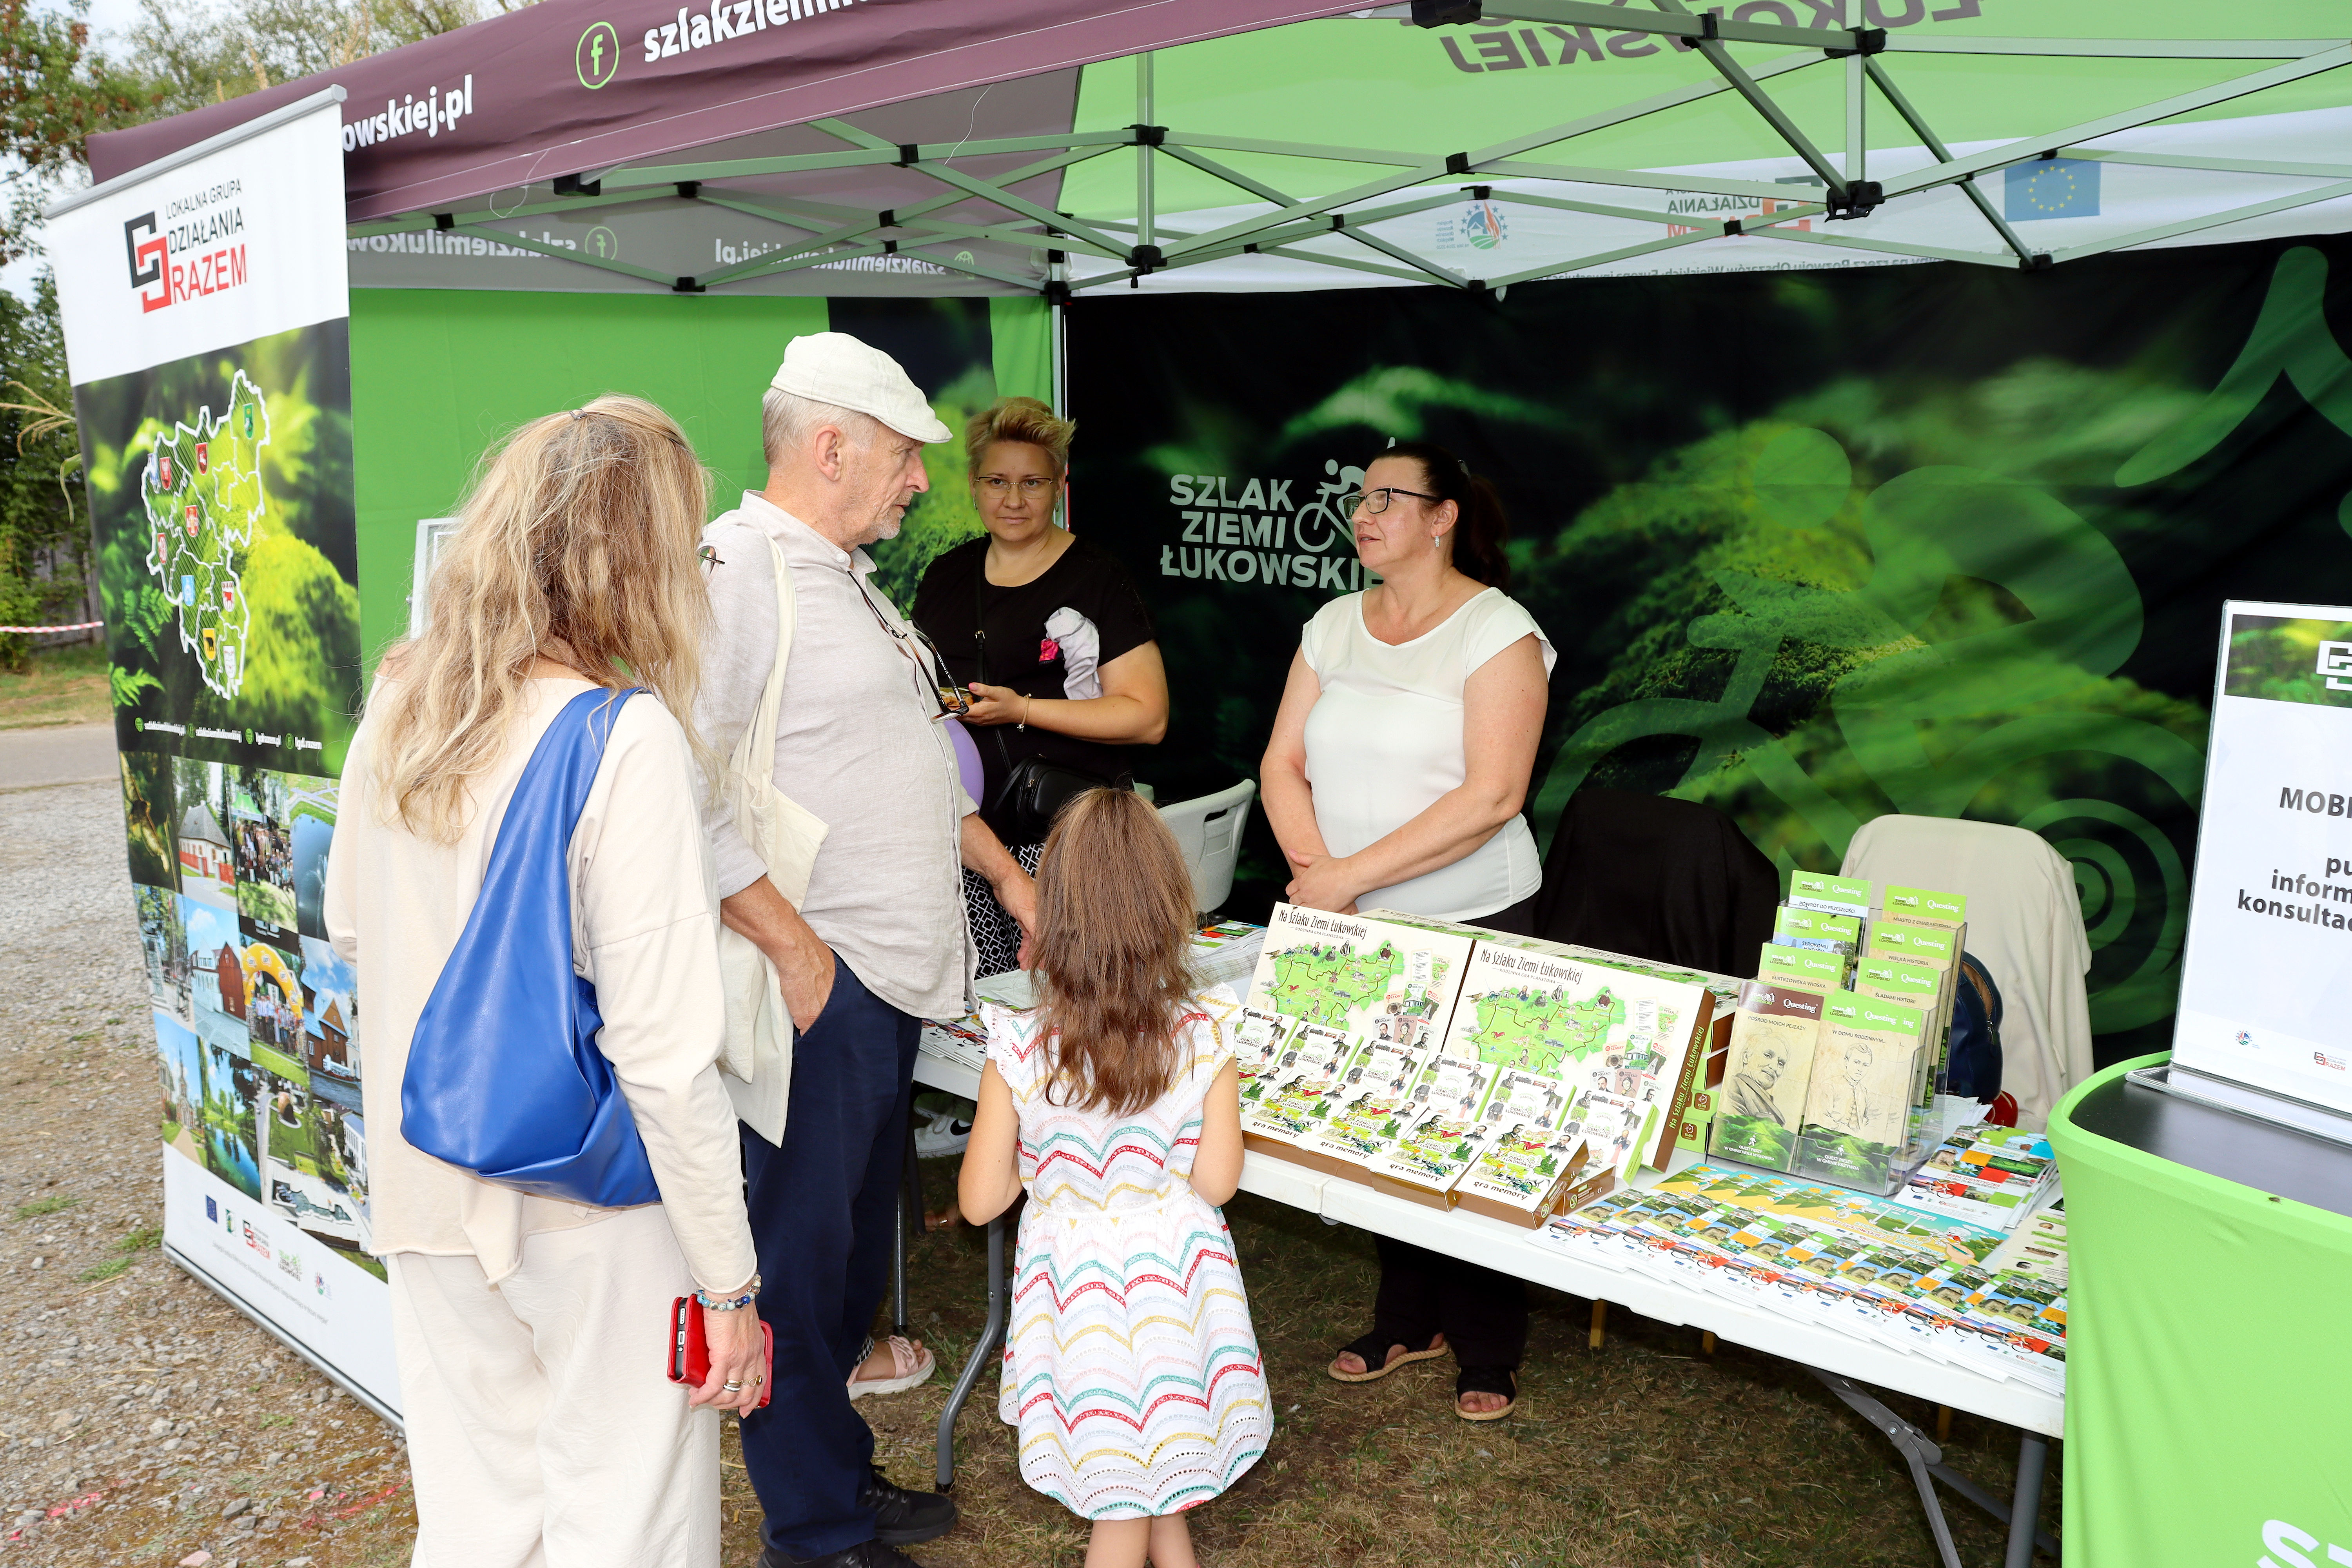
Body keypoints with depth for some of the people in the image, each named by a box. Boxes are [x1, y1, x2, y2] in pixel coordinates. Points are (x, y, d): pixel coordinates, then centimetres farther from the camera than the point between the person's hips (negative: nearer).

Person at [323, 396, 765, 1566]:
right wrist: (729, 1283, -14)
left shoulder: (398, 704, 0)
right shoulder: (626, 737, -22)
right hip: (592, 1212, -6)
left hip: (427, 1196, 7)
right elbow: (662, 1054, -23)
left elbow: (349, 924, 16)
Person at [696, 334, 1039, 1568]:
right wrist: (791, 944, -22)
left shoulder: (850, 578, 18)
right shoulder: (733, 568, -14)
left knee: (855, 1235, 19)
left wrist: (1001, 867, 22)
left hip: (895, 975, 10)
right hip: (812, 986, -10)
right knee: (800, 1252, 4)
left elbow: (915, 752, 27)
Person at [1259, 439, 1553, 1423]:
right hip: (1355, 930, 5)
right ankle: (1407, 1322, 29)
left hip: (1469, 925, -5)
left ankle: (1488, 1349, 21)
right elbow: (1283, 765, 6)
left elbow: (1491, 797, -19)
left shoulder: (1498, 632, -10)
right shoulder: (1335, 625, 9)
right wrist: (1313, 870, -12)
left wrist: (1350, 876, -20)